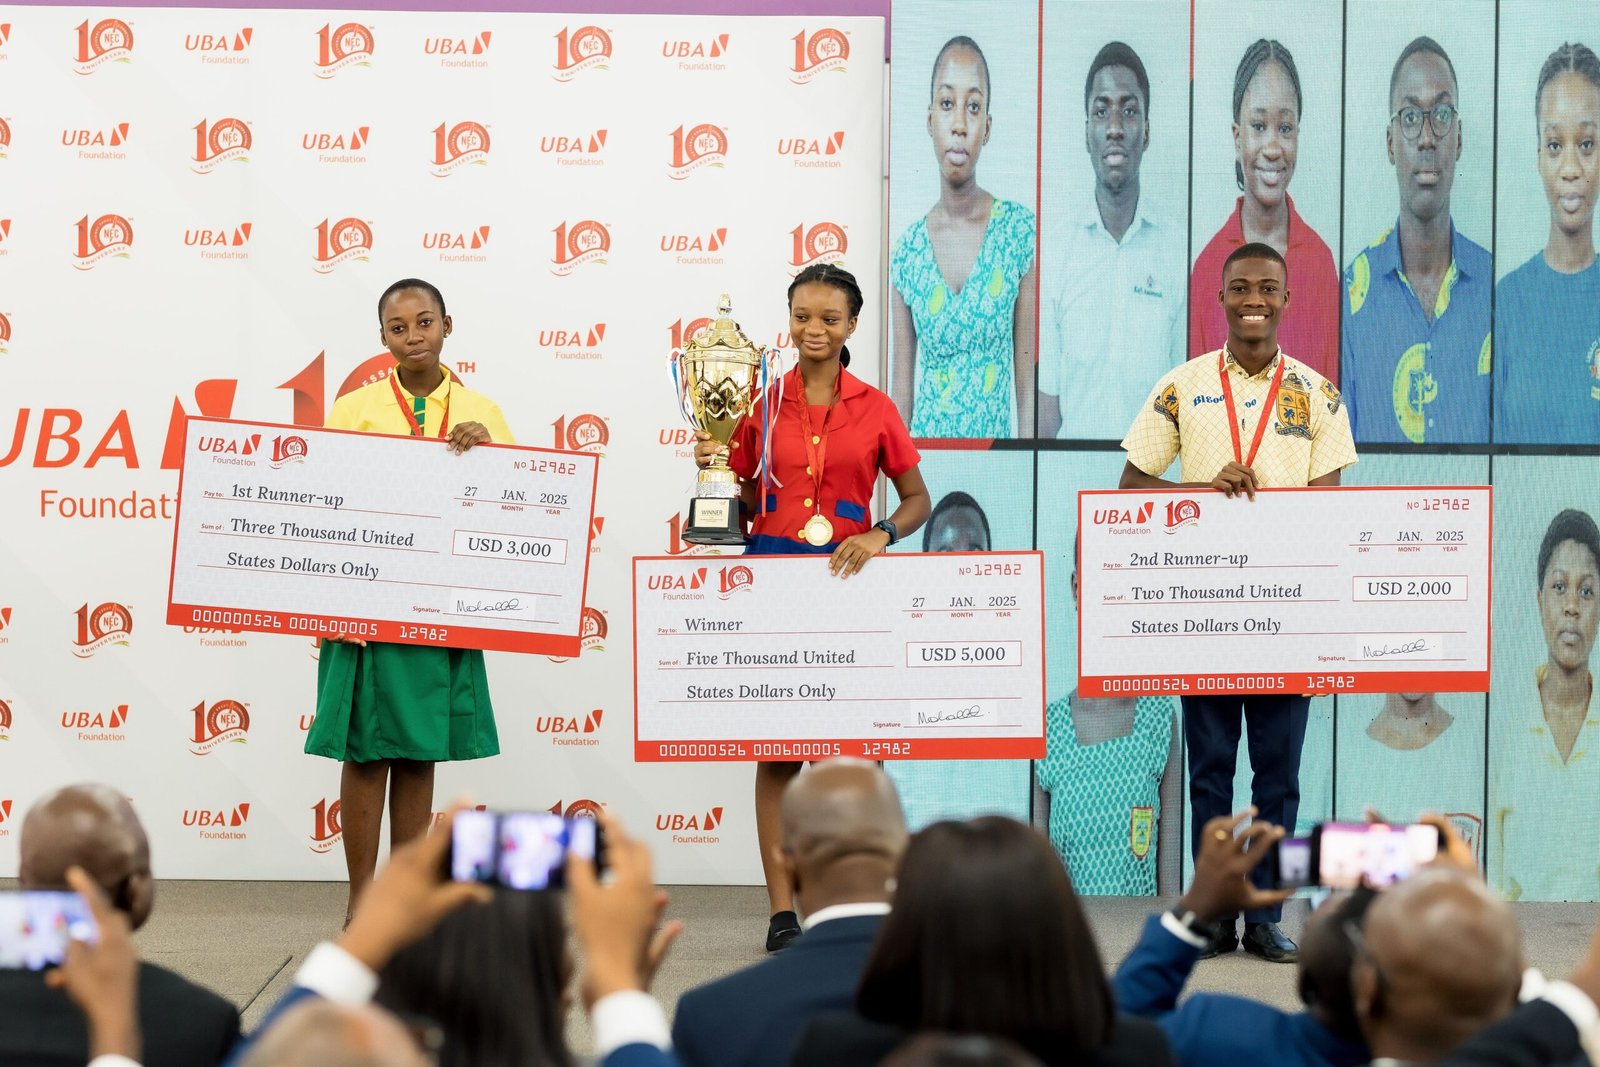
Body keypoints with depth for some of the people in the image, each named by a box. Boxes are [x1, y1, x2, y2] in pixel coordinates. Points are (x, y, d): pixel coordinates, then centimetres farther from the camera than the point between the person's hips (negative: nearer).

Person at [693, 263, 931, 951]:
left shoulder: (874, 409, 5)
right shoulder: (762, 403, 6)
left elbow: (917, 499, 9)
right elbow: (744, 505, 13)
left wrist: (881, 535, -9)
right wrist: (714, 468, -6)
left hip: (845, 579, 0)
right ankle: (782, 908, -1)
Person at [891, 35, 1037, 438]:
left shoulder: (1020, 230, -4)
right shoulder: (906, 252, 1)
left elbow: (1028, 386, -4)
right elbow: (901, 402, 3)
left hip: (996, 435, -2)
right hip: (925, 442, 2)